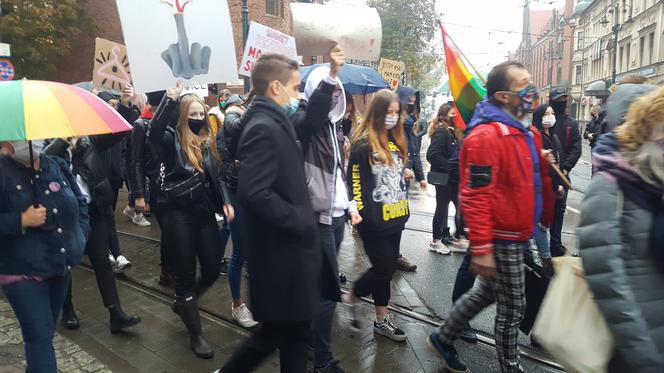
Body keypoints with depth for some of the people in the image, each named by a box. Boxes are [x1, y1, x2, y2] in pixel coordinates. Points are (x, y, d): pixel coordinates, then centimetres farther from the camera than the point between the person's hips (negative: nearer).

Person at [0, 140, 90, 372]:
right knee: (40, 333, -6)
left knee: (46, 331, 21)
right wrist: (22, 221, -22)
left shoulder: (57, 166, 5)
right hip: (22, 271, -6)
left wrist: (79, 236, 4)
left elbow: (80, 203, 15)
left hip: (61, 266, 6)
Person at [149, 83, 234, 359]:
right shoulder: (172, 140, -5)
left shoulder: (208, 143, 11)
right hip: (179, 215, -5)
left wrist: (225, 202, 3)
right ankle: (196, 335, 19)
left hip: (205, 214, 5)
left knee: (213, 269, 8)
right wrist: (170, 99, -34)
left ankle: (183, 303, 39)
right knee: (186, 274, 5)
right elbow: (153, 132, -28)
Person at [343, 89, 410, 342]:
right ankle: (352, 300, 23)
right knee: (383, 268, -3)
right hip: (375, 219, -7)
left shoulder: (396, 140, 12)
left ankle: (382, 319, 26)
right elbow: (355, 180, -13)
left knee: (388, 268, 12)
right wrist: (359, 212, -19)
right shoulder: (363, 143, -12)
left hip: (395, 216, 7)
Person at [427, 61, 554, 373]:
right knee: (513, 306, 7)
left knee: (487, 293, 21)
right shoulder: (486, 136, -20)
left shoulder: (528, 133, 10)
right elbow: (476, 198, -24)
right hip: (501, 240, -9)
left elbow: (536, 183, 20)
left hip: (519, 236, 9)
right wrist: (480, 250, -24)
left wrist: (545, 222, 19)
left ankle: (443, 339, 38)